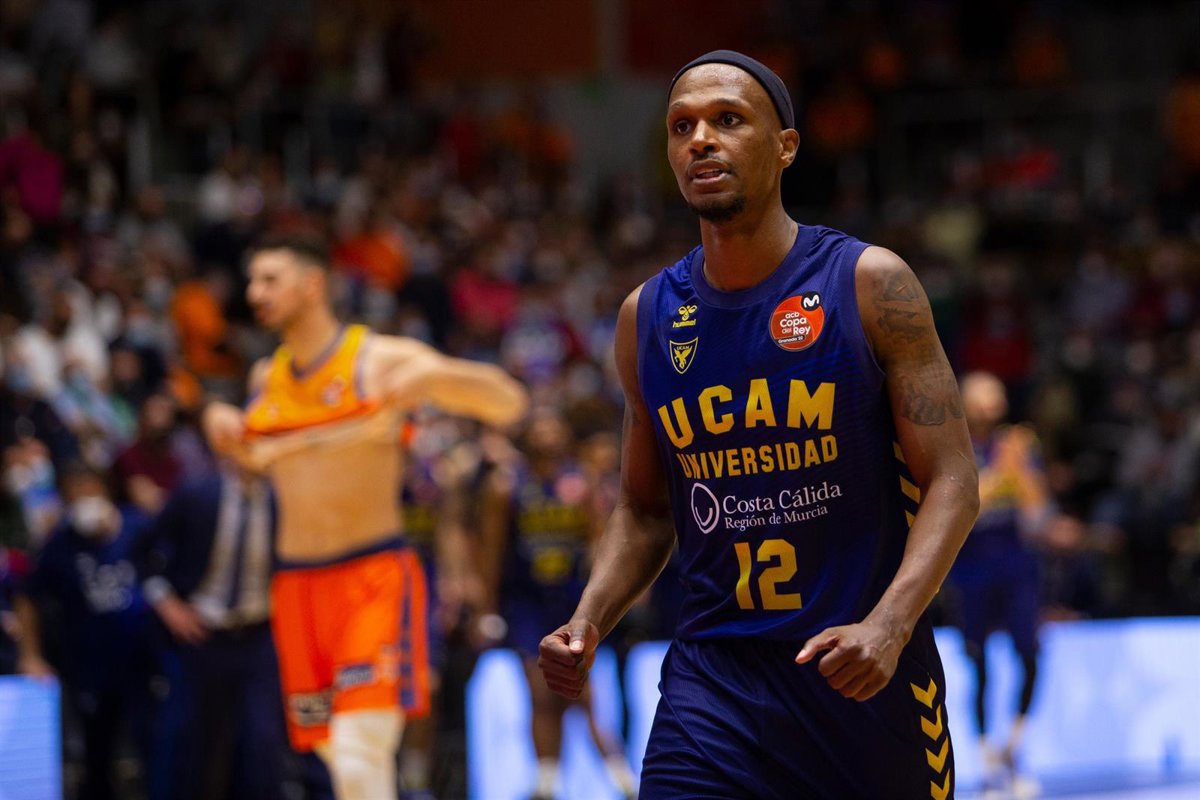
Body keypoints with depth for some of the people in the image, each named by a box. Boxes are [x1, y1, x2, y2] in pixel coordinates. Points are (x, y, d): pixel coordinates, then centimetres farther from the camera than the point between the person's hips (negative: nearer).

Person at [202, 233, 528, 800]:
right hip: (296, 580, 6)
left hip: (373, 573, -6)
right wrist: (228, 432, 9)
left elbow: (508, 404, -7)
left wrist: (434, 377, -24)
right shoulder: (266, 377, 11)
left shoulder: (382, 359, -5)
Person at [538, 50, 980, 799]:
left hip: (867, 675, -2)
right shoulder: (648, 317, 7)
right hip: (715, 680, 2)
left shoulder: (869, 284, -5)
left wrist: (889, 624, -24)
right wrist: (588, 622, -1)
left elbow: (952, 480, -8)